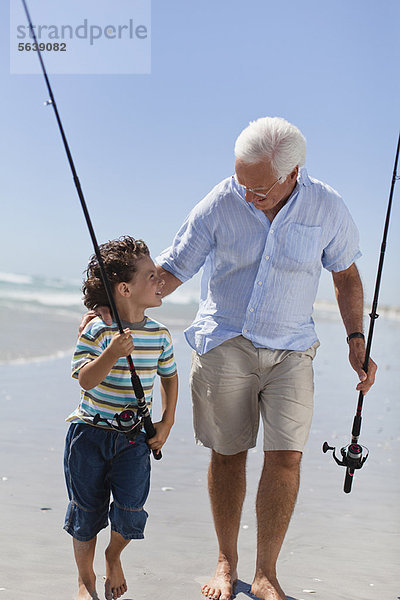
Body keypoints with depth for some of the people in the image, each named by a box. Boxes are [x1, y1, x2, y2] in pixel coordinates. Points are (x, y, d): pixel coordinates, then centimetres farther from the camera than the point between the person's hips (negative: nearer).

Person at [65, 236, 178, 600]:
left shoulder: (160, 335, -1)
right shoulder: (97, 331, -13)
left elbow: (169, 376, 15)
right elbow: (86, 381, -20)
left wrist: (166, 423, 9)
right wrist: (112, 354, -35)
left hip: (134, 437, 3)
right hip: (90, 433, -2)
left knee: (130, 512, -6)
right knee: (87, 511, 7)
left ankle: (114, 557, 28)